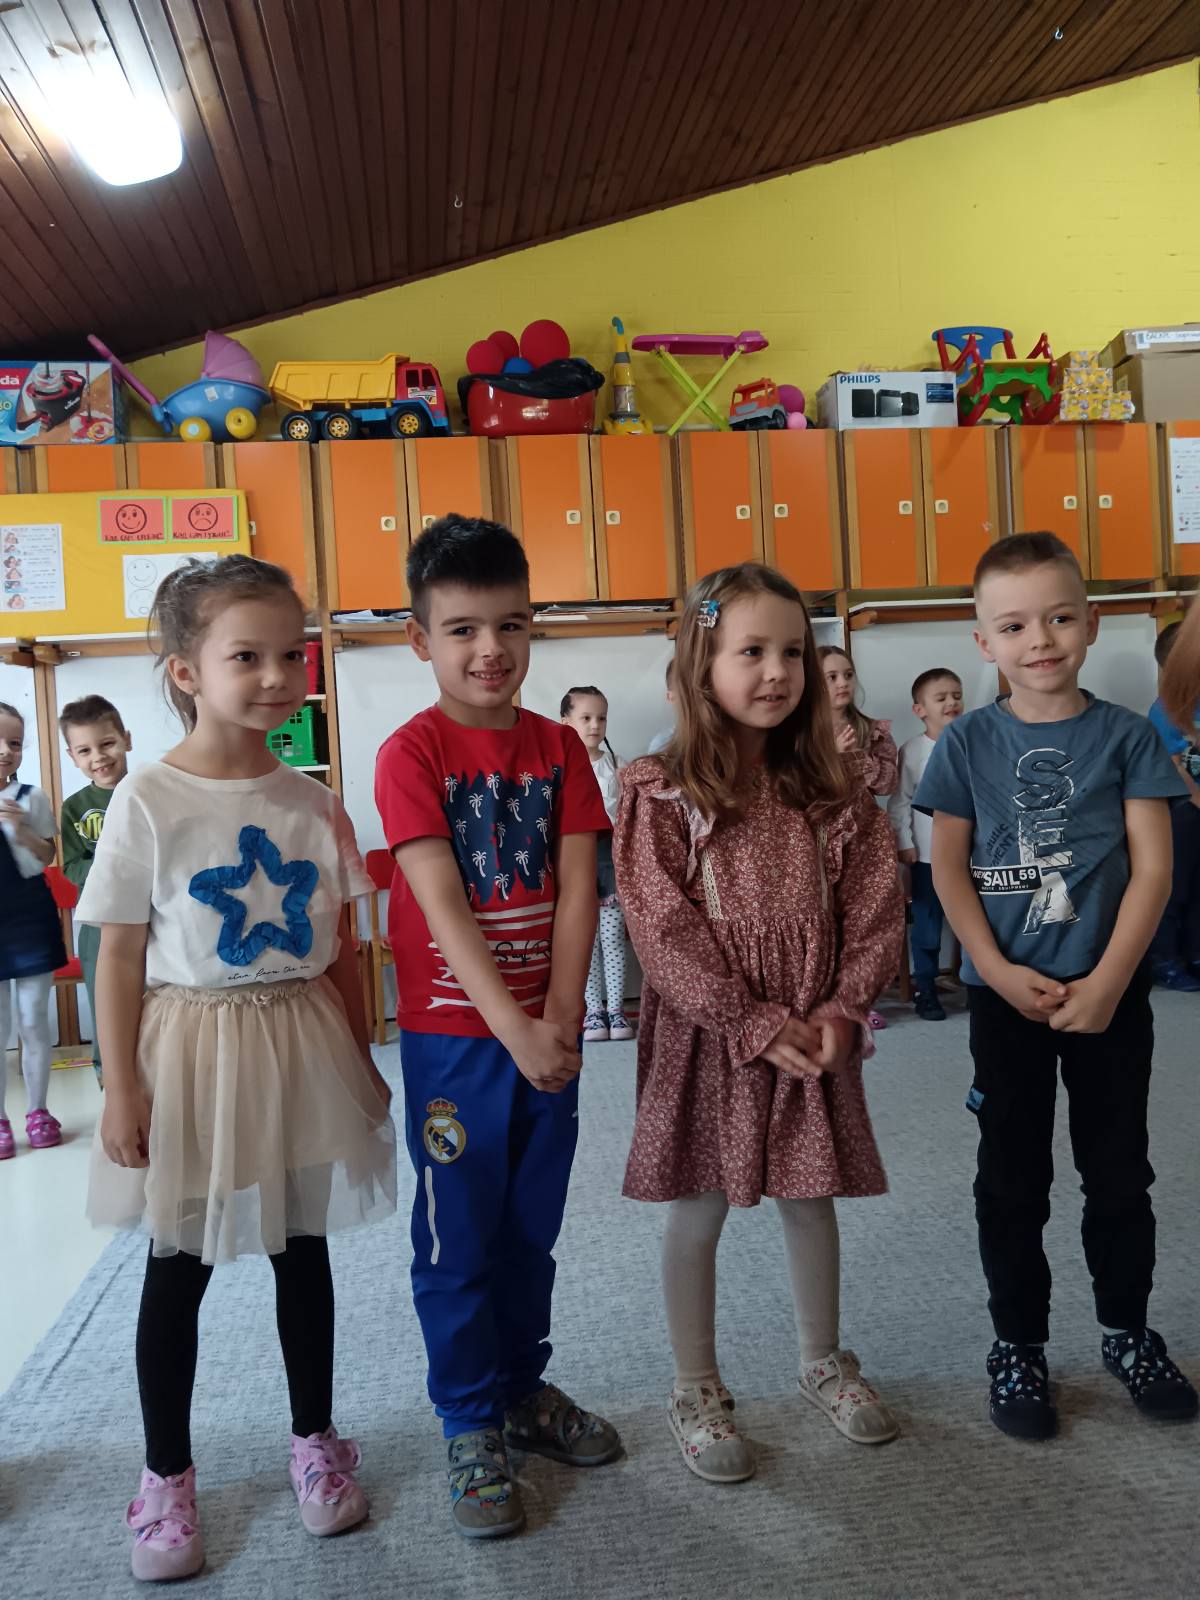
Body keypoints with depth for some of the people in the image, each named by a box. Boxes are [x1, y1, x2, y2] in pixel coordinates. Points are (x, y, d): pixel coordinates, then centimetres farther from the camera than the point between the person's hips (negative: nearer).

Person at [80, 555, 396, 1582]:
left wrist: (361, 1062, 8)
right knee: (178, 1269, 12)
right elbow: (121, 957, -7)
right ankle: (167, 1476, 32)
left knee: (303, 1250, 16)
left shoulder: (313, 803, -2)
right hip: (192, 1046, -2)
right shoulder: (147, 802, -11)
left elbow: (340, 950, 5)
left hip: (301, 1045, 3)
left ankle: (315, 1441, 37)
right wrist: (122, 1089, -9)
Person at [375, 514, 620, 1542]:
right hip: (453, 1034, -4)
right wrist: (513, 1030, -22)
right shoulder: (412, 753, -10)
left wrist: (560, 1018, -12)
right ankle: (471, 1427, 27)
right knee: (458, 1237, 8)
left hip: (548, 1031, 4)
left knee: (532, 1227, 18)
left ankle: (524, 1388, 39)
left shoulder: (558, 746, 3)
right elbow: (442, 907, -17)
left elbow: (578, 890, -2)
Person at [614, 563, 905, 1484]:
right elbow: (668, 934, -15)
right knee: (697, 1216, 10)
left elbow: (876, 909, 1)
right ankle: (697, 1390, 30)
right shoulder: (659, 794, -11)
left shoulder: (831, 792, 2)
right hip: (706, 1040, -3)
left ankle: (824, 1362, 41)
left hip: (817, 1038, 4)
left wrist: (839, 1012, -11)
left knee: (811, 1199, 18)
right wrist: (757, 1027, -17)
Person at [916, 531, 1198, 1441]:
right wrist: (1001, 974, -13)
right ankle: (1018, 1346, 26)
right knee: (1013, 1178, 10)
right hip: (1006, 993, 0)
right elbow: (949, 868, -3)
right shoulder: (968, 744, -3)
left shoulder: (1126, 736, -3)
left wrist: (1106, 983, -14)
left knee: (1119, 1171, 14)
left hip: (1110, 991, 1)